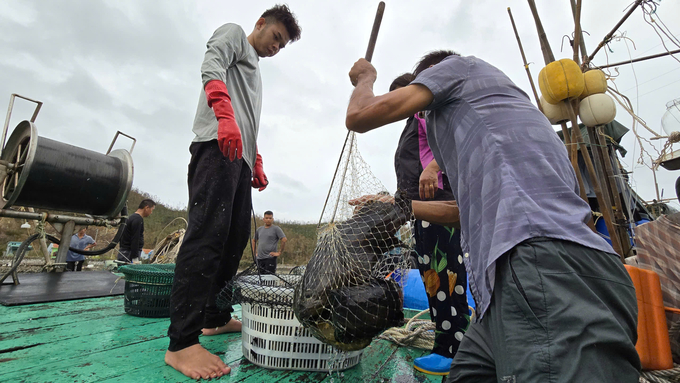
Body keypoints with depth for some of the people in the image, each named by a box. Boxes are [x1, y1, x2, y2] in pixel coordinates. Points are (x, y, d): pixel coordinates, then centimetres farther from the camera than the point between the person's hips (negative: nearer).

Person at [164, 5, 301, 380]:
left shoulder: (255, 70, 39)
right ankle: (181, 343, -18)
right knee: (208, 233, -20)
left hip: (239, 156, 9)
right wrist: (225, 116, -23)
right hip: (218, 146, -9)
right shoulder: (233, 33, 17)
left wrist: (257, 165, 22)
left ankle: (216, 318, 9)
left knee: (236, 238, 1)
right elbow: (212, 66, -6)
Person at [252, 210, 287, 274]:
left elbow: (284, 240, -12)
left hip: (270, 258, -6)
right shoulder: (259, 229, 16)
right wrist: (254, 251, 17)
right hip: (259, 258, 6)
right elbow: (254, 240, 29)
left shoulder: (276, 229, -3)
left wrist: (279, 252, -13)